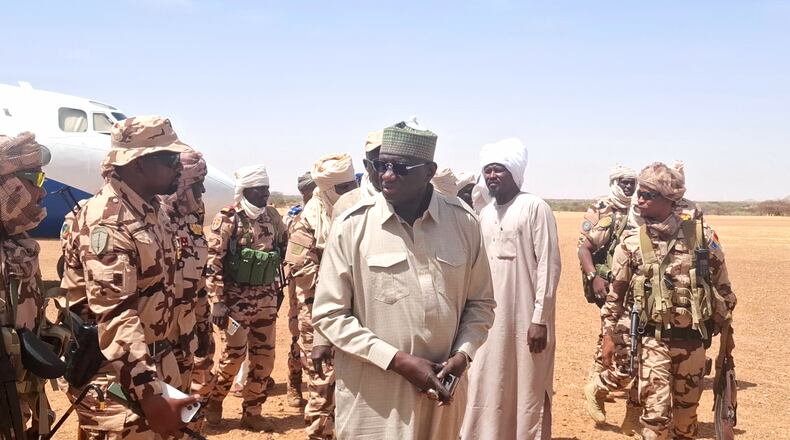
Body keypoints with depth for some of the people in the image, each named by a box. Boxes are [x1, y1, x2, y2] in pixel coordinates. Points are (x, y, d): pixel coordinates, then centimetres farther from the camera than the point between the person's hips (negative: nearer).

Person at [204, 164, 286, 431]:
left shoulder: (271, 216, 6)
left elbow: (284, 246, 19)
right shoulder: (228, 219, -11)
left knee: (264, 356, 7)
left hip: (267, 297, 6)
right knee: (234, 355, 0)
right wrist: (217, 302, -17)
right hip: (238, 298, -5)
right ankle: (214, 400, 25)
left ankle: (252, 412, 20)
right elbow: (213, 263, -13)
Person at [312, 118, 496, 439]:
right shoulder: (352, 226, -9)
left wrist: (463, 354, -8)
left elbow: (480, 301, 8)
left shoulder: (463, 221, -2)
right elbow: (329, 313, -7)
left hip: (442, 389, 3)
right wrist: (397, 360, -14)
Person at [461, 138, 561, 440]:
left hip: (526, 319, -6)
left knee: (528, 393, 4)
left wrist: (540, 319, -16)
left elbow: (549, 266, -12)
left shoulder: (535, 208, -9)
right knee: (488, 391, 12)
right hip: (491, 318, 6)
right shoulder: (485, 215, 11)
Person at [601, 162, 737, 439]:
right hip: (654, 341, -1)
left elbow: (722, 287, 5)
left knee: (687, 410, 14)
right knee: (656, 411, -6)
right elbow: (616, 292, 2)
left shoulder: (702, 235, -5)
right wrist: (608, 335, 0)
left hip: (693, 341, 1)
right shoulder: (631, 242, -5)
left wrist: (726, 331, 8)